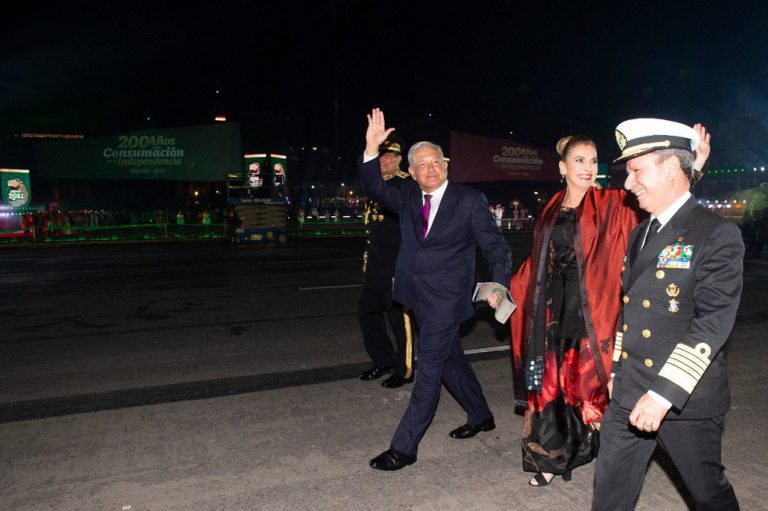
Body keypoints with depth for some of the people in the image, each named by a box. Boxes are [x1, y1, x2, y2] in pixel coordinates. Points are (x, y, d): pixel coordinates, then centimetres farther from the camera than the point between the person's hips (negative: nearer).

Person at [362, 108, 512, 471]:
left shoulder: (469, 200, -7)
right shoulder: (408, 197, 7)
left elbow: (495, 246, -7)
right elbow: (376, 188, -7)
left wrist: (498, 285, -23)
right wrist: (372, 148, -20)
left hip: (446, 298, -6)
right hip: (418, 296, 6)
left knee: (429, 369, -2)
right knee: (450, 360, 20)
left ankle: (403, 447, 9)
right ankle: (480, 417, 41)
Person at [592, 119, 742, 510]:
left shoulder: (717, 235, -12)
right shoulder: (639, 233, 11)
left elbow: (712, 323, -20)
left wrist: (664, 394, -24)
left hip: (686, 401, -6)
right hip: (628, 394, 6)